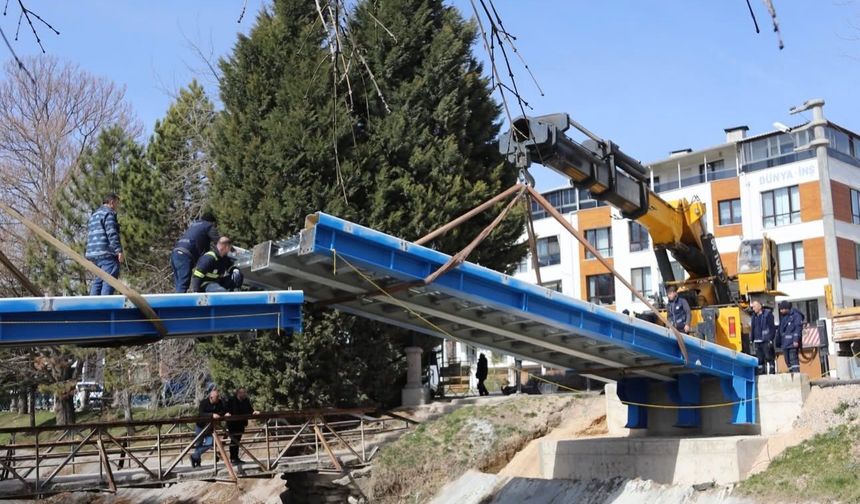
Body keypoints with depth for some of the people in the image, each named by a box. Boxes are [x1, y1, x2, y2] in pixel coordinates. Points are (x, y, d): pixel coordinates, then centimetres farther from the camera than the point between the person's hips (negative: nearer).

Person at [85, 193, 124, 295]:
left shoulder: (93, 215, 26)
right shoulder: (108, 213, -4)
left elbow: (88, 236, 26)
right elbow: (112, 233, -15)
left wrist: (88, 255, 27)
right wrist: (119, 250, -18)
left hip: (93, 253, 9)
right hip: (107, 253, -9)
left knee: (98, 281, 12)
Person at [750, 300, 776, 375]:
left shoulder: (768, 314, -2)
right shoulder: (754, 316, 16)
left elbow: (772, 327, -7)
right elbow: (752, 328, 18)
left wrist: (770, 339, -14)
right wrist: (752, 339, 11)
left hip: (766, 341, -6)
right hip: (757, 341, 6)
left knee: (769, 357, -7)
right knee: (759, 359, 6)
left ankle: (772, 372, -5)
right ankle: (761, 373, 9)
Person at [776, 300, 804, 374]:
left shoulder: (796, 315, -3)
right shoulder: (783, 317, 20)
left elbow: (798, 328, -13)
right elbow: (780, 330, 23)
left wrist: (796, 340, -22)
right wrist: (778, 342, 18)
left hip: (793, 343, -8)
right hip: (785, 344, 8)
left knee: (793, 361, -14)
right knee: (788, 362, 6)